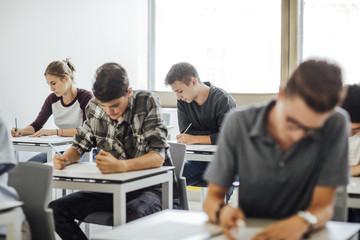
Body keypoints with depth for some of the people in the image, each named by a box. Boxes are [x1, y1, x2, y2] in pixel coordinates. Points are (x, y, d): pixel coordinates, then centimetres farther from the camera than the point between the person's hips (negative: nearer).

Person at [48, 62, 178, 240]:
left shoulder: (147, 102, -13)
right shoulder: (94, 108, 0)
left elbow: (158, 157, -22)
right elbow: (81, 144, 15)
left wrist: (119, 165, -41)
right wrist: (65, 159, -10)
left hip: (150, 187, -5)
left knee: (131, 213, -40)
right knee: (56, 210, -13)